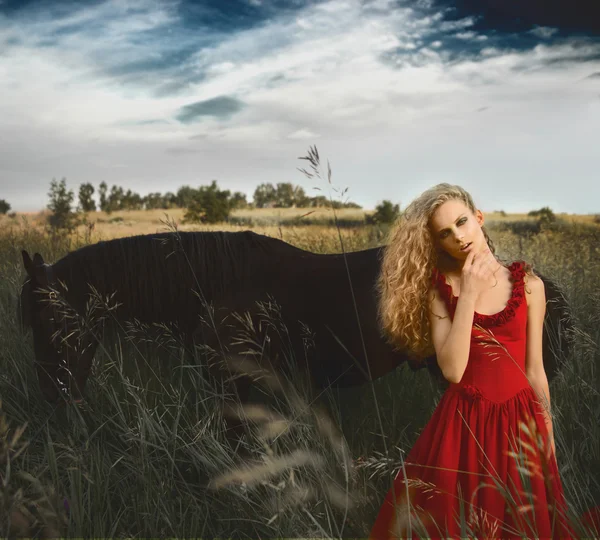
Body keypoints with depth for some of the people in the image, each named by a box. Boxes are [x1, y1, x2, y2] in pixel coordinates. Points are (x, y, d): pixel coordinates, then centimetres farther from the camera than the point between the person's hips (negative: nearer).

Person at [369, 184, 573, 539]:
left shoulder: (527, 284, -3)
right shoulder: (439, 289, -4)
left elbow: (534, 369, 2)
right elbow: (452, 370, -17)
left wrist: (548, 437, 7)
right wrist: (468, 294, -20)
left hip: (518, 421, 1)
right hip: (462, 422, 0)